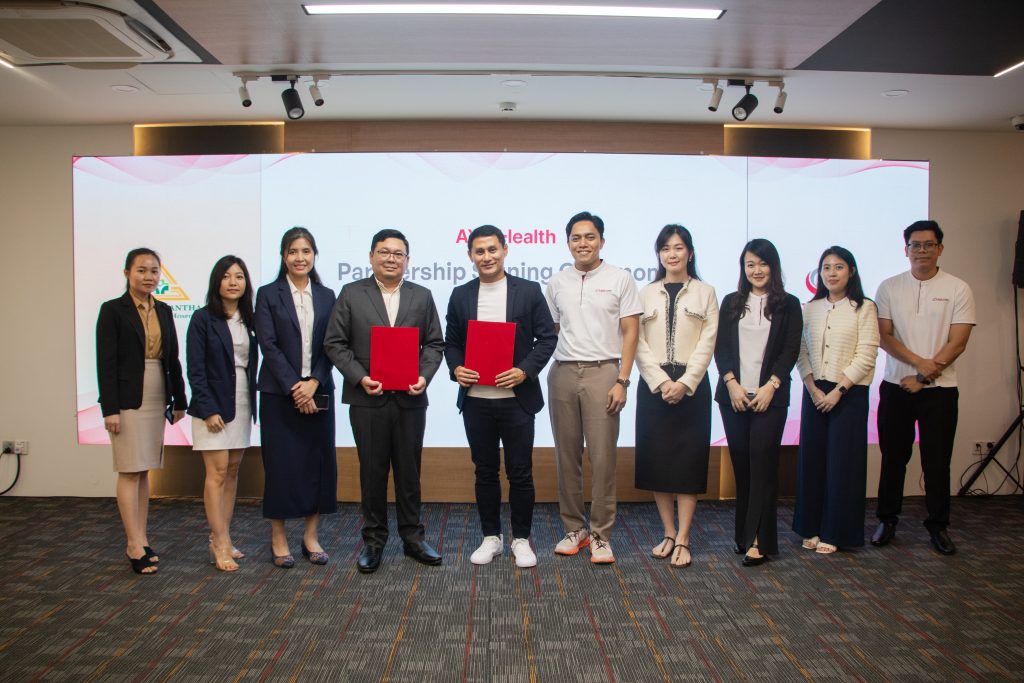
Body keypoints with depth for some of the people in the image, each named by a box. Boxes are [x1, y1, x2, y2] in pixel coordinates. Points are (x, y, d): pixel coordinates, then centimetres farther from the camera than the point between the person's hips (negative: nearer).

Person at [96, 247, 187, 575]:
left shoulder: (164, 311, 11)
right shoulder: (113, 310, -5)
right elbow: (105, 362, -9)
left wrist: (179, 400, 12)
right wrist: (109, 408, -14)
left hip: (157, 398, 6)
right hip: (127, 399, -5)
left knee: (144, 471, 10)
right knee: (130, 471, -4)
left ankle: (140, 540, 17)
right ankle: (135, 545, 1)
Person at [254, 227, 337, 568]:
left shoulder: (326, 296, 9)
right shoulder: (268, 294, 1)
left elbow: (330, 346, 3)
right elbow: (268, 345, -7)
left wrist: (313, 383, -11)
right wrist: (294, 387, -13)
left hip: (317, 392, 3)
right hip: (279, 393, -3)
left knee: (319, 462, 4)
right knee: (281, 464, 1)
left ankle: (311, 537, 17)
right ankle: (278, 540, 14)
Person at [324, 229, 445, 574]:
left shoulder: (422, 296, 8)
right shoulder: (351, 294, 3)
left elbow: (434, 344, 7)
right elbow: (335, 343, 0)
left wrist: (424, 376, -10)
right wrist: (359, 377, -13)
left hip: (410, 399, 2)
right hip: (367, 399, -1)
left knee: (409, 470, 10)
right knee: (372, 471, 7)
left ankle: (412, 536, 23)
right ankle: (373, 540, 20)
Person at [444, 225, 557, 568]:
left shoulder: (529, 291, 0)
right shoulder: (460, 295, 8)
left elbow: (547, 337, -1)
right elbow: (451, 342, 11)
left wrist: (525, 370, -15)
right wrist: (456, 368, -9)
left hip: (517, 398, -2)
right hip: (475, 399, 3)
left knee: (520, 473, 5)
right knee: (485, 472, 12)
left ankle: (521, 539, 21)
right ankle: (491, 537, 26)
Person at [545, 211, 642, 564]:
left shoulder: (620, 279, 2)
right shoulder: (557, 283, 12)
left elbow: (630, 333, 0)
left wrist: (622, 381, -7)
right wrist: (544, 368, 3)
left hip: (602, 372, -3)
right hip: (562, 373, 3)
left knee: (602, 456, -3)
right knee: (566, 455, 7)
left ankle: (601, 535, 8)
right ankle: (574, 528, 20)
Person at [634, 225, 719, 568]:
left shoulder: (705, 293, 7)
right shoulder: (646, 294, 10)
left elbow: (707, 344, -1)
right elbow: (639, 344, 2)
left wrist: (684, 383, -12)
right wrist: (661, 382, -11)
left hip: (691, 385, -1)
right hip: (654, 386, 2)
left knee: (688, 459, -2)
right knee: (656, 459, 3)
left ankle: (682, 539, 3)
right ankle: (669, 533, 15)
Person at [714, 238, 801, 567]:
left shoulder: (788, 305, 5)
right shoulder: (731, 302, 11)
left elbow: (791, 350, -1)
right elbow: (720, 348, 5)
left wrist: (770, 386, -11)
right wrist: (731, 383, -7)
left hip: (769, 396, -2)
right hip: (733, 395, 2)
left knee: (762, 463, -7)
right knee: (741, 464, 5)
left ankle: (759, 541, -3)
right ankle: (744, 534, 16)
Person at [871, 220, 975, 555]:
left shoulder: (958, 289, 0)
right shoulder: (889, 288, 4)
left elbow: (957, 342, -5)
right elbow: (884, 336, -1)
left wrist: (924, 378, -10)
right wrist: (919, 362, -15)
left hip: (939, 389, -1)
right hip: (896, 386, 1)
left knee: (937, 461, 5)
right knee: (893, 457, 8)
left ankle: (938, 525, 18)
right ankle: (887, 519, 20)